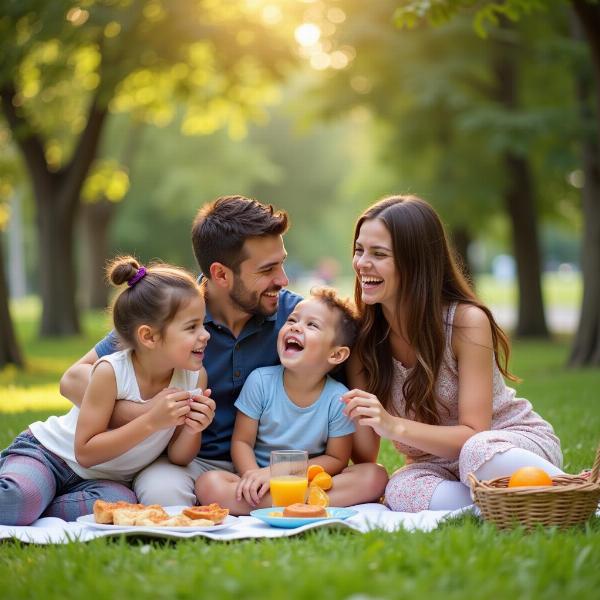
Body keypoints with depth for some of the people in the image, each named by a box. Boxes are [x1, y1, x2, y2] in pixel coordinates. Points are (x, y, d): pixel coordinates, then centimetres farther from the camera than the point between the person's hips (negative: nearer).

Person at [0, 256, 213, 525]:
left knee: (121, 502, -33)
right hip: (45, 453, -5)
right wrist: (151, 421, -28)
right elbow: (85, 453, -21)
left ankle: (25, 512, -14)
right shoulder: (111, 372, -23)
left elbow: (177, 458, -1)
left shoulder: (195, 377, -9)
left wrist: (192, 429, -24)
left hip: (104, 480, 5)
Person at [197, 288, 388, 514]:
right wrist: (254, 476, -25)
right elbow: (242, 441, -2)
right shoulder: (260, 381, -5)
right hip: (261, 475, 0)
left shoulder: (337, 398, -8)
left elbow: (336, 459, -5)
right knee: (209, 484, -28)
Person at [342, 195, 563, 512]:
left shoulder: (467, 321, -18)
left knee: (478, 453, -39)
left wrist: (395, 427, -34)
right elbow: (363, 456, -3)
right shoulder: (362, 335, -6)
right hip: (440, 465, 3)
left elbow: (473, 436, -20)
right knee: (401, 491, -33)